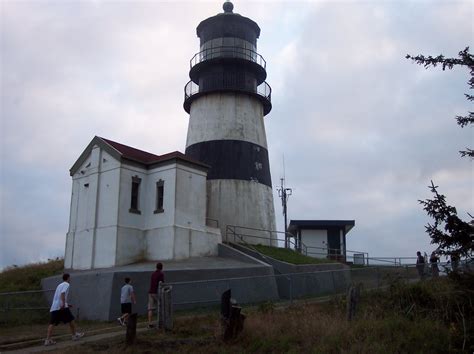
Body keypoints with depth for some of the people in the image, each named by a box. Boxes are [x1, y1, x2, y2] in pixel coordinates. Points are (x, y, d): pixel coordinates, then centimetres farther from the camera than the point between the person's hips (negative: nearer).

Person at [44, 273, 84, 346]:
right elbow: (62, 293, -19)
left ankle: (48, 340, -10)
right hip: (61, 307, -7)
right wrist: (63, 304, -29)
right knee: (71, 320, 7)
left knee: (52, 323, 1)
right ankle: (75, 335, 17)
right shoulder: (66, 284, -1)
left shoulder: (59, 285, 24)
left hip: (54, 307, 7)